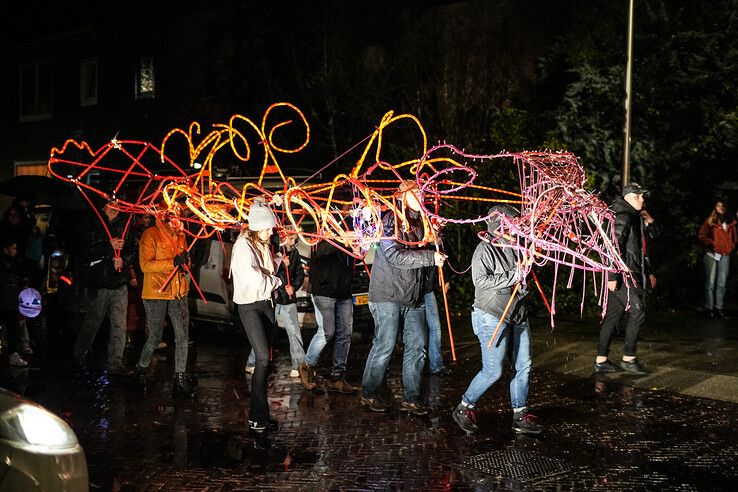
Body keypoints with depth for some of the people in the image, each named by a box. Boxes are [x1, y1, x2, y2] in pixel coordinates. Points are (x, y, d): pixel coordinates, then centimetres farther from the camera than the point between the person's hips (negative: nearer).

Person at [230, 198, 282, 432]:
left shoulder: (263, 244, 11)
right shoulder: (243, 246, -15)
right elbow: (255, 279, -20)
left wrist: (278, 261, 2)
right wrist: (277, 281, -5)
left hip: (266, 303, 8)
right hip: (249, 305, -8)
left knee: (264, 358, 8)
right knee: (263, 358, -16)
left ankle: (258, 413, 15)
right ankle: (257, 417, -10)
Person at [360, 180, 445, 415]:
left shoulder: (420, 221, 14)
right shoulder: (391, 219, -10)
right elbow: (395, 256, -20)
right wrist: (430, 257, -21)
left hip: (414, 297, 7)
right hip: (388, 295, -7)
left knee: (417, 346, 5)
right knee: (385, 345, -2)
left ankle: (411, 398, 14)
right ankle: (368, 394, 14)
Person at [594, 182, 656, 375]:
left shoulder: (635, 218, 21)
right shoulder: (623, 218, -12)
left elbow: (637, 249, 27)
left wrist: (647, 273, 26)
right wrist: (613, 276, -24)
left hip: (632, 274, 10)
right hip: (624, 276, -10)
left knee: (612, 315, 8)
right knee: (637, 312, -7)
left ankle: (601, 360, 10)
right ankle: (628, 359, -1)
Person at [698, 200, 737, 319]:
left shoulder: (730, 222, 11)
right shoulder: (710, 222, -2)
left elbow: (734, 237, 20)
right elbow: (702, 235, -6)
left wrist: (732, 246, 6)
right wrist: (713, 244, -13)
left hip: (725, 255, 4)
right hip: (712, 254, -4)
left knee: (722, 283, 6)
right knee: (710, 283, -1)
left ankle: (719, 308, 12)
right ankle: (709, 308, 4)